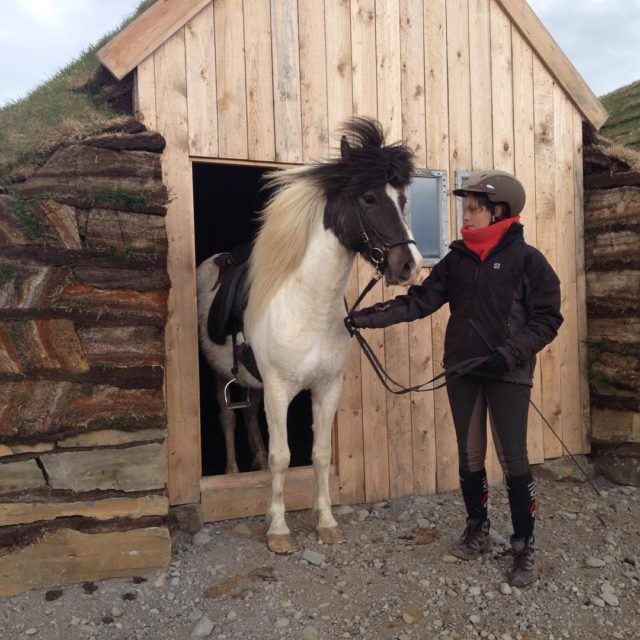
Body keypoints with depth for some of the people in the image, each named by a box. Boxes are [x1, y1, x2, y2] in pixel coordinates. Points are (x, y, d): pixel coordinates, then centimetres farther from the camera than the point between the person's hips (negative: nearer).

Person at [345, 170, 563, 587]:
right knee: (469, 457, 14)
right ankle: (478, 530, 34)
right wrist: (368, 317, -9)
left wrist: (509, 353, -21)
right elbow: (419, 301, 1)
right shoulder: (457, 259, 6)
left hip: (509, 374, -4)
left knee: (514, 459, 1)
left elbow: (547, 319, -8)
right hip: (462, 372, 4)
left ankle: (525, 545, 20)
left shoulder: (526, 258, -7)